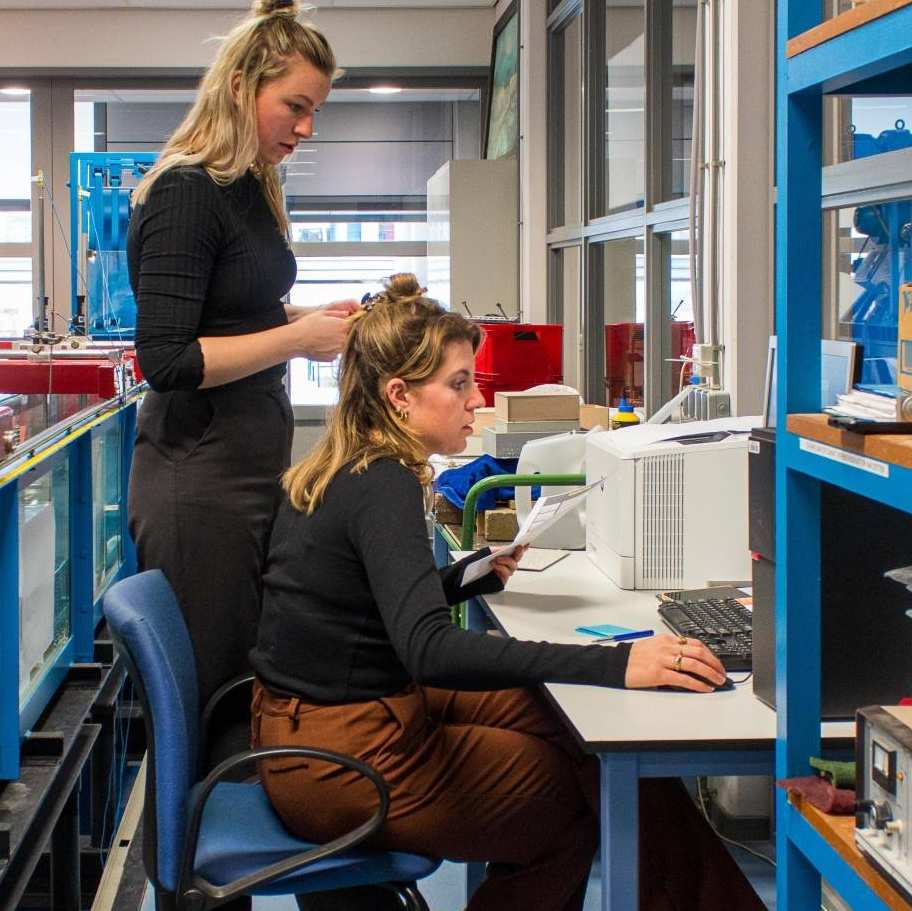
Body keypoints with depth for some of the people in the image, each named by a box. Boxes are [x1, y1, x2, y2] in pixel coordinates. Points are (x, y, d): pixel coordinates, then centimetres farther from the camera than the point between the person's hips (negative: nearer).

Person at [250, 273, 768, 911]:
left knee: (567, 724, 9)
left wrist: (470, 577, 9)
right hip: (343, 759, -9)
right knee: (596, 794, -2)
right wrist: (615, 664, -41)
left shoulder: (339, 469, 8)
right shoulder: (382, 486, -22)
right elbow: (428, 649, -37)